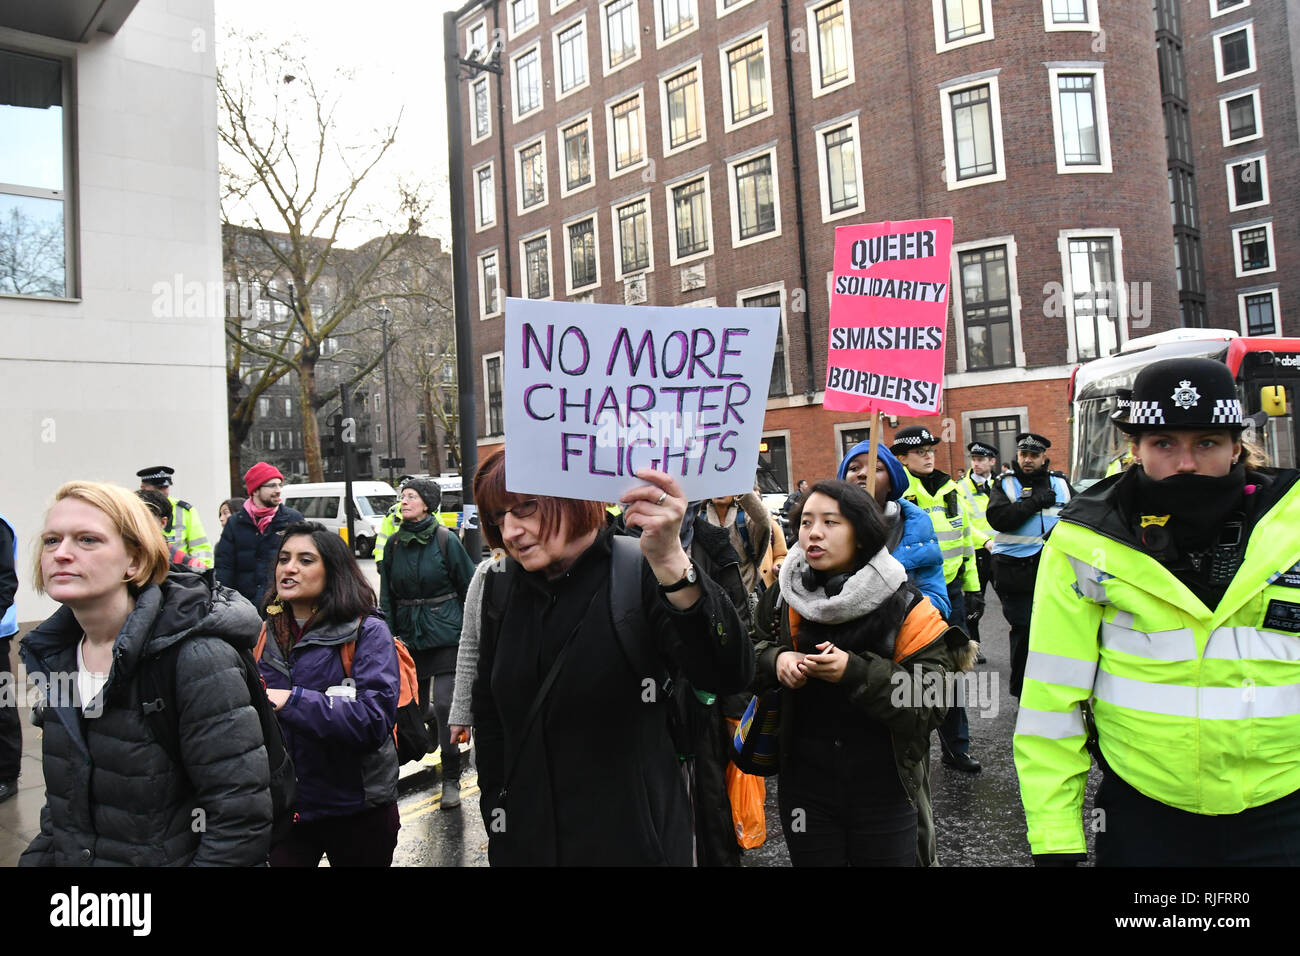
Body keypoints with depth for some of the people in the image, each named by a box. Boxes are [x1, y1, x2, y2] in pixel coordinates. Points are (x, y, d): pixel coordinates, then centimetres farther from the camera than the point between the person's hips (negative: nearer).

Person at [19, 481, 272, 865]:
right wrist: (37, 859, 2)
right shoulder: (55, 654, -1)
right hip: (66, 856, 6)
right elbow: (62, 798, 11)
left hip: (165, 857, -6)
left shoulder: (195, 657, -25)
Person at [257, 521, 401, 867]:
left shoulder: (367, 632, -12)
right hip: (282, 806, 3)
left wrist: (291, 702, -32)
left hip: (355, 809, -3)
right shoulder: (267, 633, 4)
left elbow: (375, 719, -24)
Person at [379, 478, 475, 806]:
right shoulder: (394, 544, 5)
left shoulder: (446, 540, -7)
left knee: (445, 705, -9)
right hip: (409, 635, 5)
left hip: (445, 634, -5)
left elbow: (468, 588, -2)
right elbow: (386, 595, 10)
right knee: (414, 705, 12)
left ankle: (451, 779, 4)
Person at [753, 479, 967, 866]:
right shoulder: (785, 599, -3)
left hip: (883, 792, -2)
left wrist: (855, 673, -28)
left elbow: (930, 706, -16)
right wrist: (773, 660, -15)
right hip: (804, 787, 2)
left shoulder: (905, 609, -12)